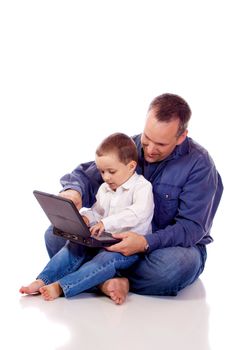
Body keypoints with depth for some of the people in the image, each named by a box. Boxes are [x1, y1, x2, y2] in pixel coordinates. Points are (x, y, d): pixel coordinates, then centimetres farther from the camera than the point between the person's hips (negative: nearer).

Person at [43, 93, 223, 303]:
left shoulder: (199, 164, -16)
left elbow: (192, 227, -20)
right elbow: (88, 175, -1)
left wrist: (147, 243, -37)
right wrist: (74, 191, -28)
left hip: (172, 244, -4)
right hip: (123, 237, 4)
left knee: (179, 263, -42)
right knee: (56, 234, -14)